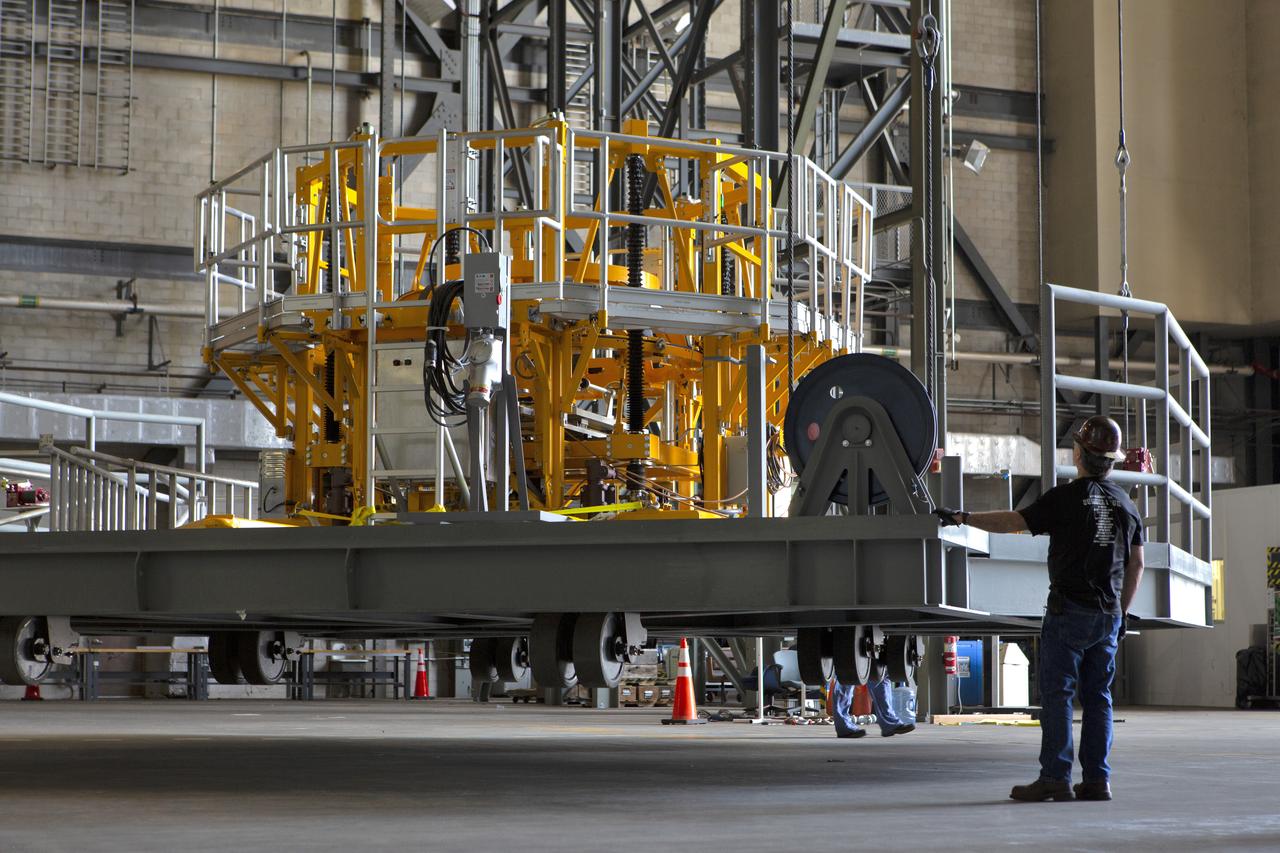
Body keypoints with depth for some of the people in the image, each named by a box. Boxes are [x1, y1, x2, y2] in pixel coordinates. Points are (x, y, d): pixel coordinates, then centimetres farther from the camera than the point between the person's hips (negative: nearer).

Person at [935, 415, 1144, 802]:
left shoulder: (1066, 498, -9)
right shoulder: (1126, 504, 11)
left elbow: (1014, 521, -11)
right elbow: (1136, 563, 14)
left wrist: (962, 517, -2)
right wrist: (1122, 611, 21)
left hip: (1070, 609, -6)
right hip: (1109, 614, 6)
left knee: (1056, 693, -5)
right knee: (1097, 696, 8)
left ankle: (1055, 777, -9)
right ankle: (1097, 779, 6)